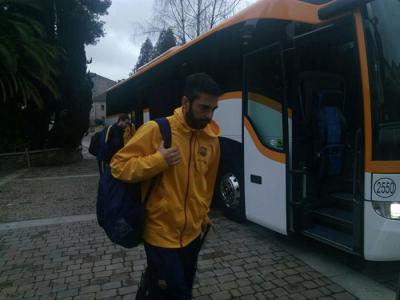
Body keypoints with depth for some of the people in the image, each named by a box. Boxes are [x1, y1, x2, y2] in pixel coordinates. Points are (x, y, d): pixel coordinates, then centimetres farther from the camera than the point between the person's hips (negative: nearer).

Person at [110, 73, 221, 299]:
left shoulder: (211, 139, 0)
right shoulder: (156, 130, -16)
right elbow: (119, 166, -12)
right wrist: (158, 160, -25)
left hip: (193, 234, 6)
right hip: (162, 235, -5)